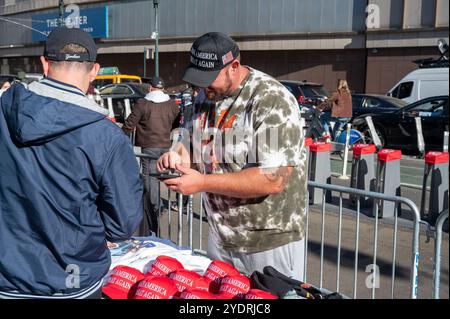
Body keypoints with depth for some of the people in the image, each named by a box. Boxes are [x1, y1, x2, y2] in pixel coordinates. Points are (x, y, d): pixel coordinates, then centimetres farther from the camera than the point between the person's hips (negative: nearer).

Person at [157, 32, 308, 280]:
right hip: (221, 236, 8)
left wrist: (203, 182, -25)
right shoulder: (206, 97, 4)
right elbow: (191, 142, 18)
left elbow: (273, 180, -27)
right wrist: (179, 155, -6)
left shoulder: (272, 101, -21)